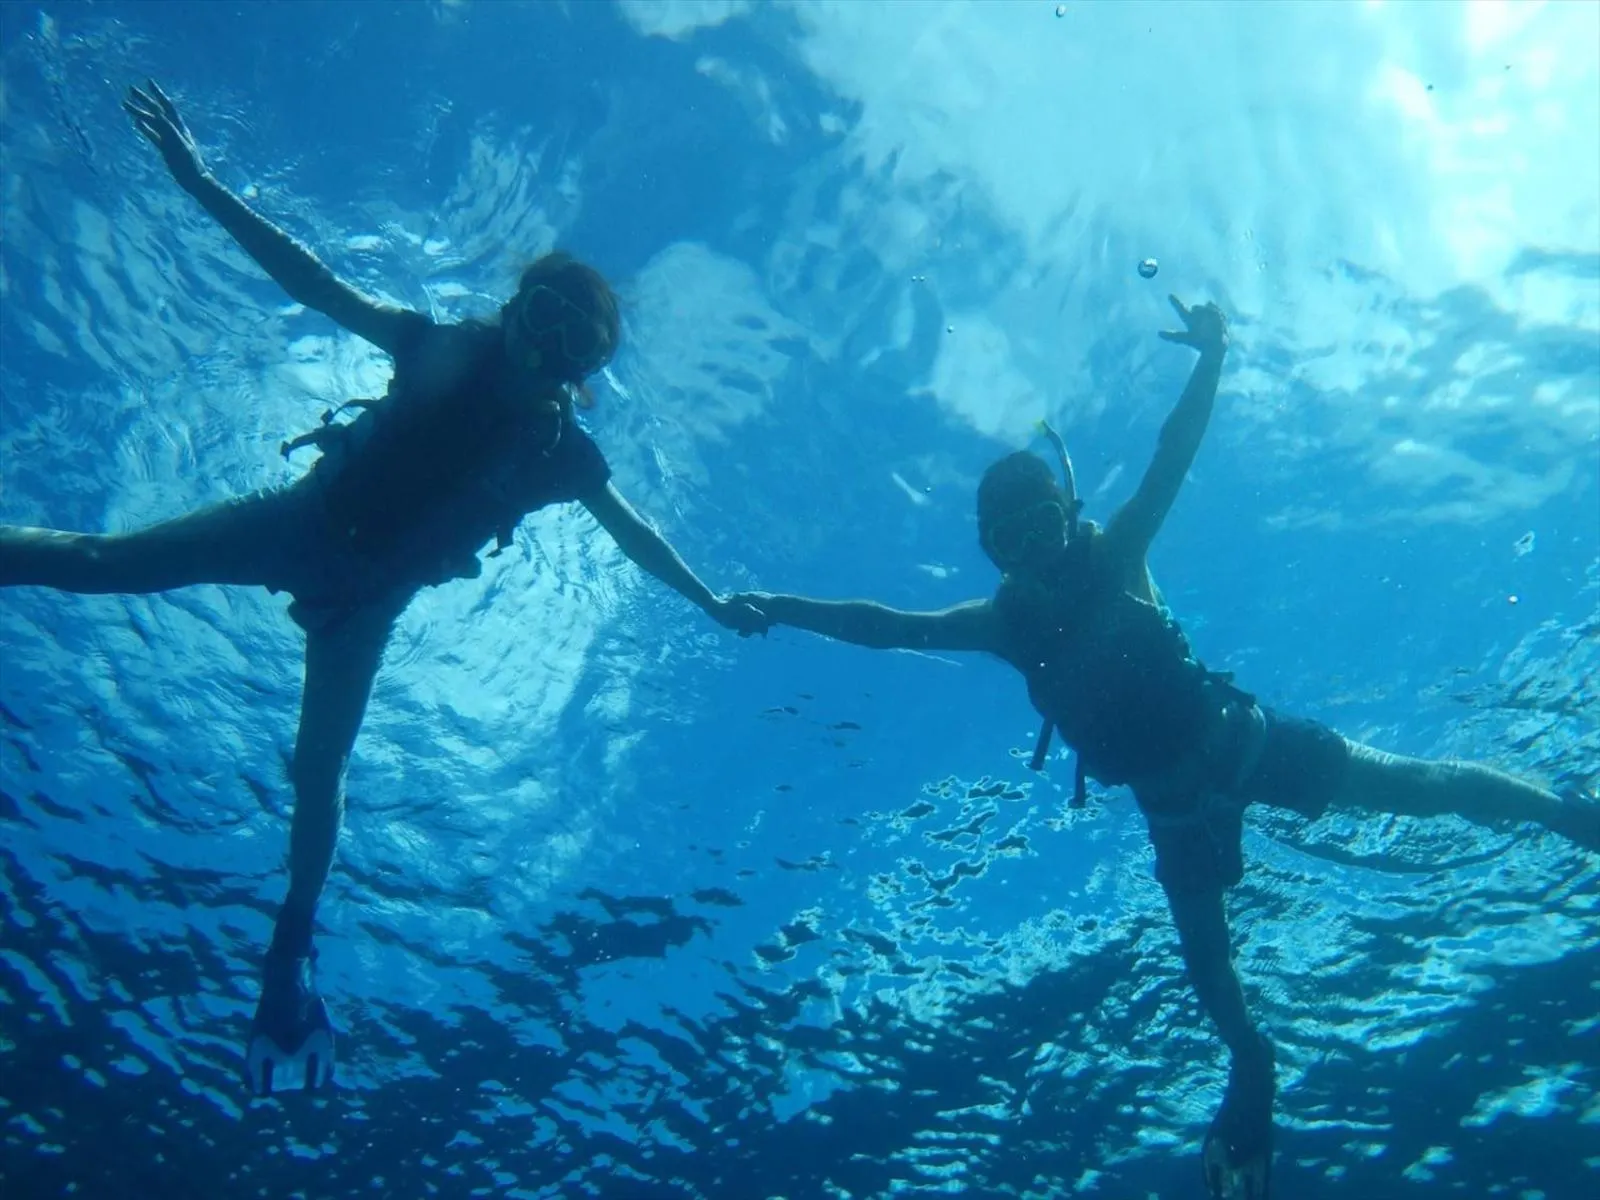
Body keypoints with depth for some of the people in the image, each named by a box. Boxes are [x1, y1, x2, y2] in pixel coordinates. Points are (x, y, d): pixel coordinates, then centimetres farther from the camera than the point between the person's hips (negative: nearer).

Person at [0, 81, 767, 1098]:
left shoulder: (563, 453, -7)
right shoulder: (449, 350, -9)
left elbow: (637, 536, 3)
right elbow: (319, 285, -10)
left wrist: (713, 603, 2)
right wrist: (202, 184, -15)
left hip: (366, 598, 0)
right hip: (301, 521, 1)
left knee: (318, 769, -1)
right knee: (96, 560, -7)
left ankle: (290, 962, 14)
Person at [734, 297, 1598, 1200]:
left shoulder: (1115, 555, -8)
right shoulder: (1004, 623, -3)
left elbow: (1174, 456, -17)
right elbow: (886, 627, -3)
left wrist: (1213, 356, -29)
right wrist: (779, 609, -6)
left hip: (1240, 740, -2)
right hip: (1171, 801, 2)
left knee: (1414, 786, 0)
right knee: (1205, 958, 8)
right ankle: (1251, 1064, 31)